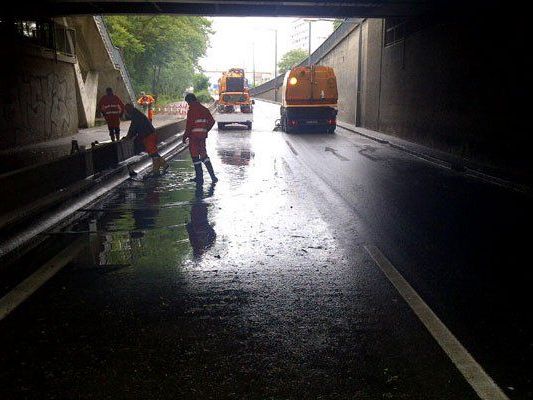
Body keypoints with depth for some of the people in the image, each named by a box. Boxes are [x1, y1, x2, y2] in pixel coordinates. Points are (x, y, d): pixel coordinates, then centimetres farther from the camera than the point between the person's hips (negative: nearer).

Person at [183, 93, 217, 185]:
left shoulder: (191, 110, -12)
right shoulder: (204, 109, 10)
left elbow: (189, 125, -16)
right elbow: (212, 121, 13)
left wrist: (185, 136, -7)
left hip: (194, 136, -7)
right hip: (203, 135, 7)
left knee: (195, 156, 1)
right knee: (203, 155, 14)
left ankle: (200, 177, 3)